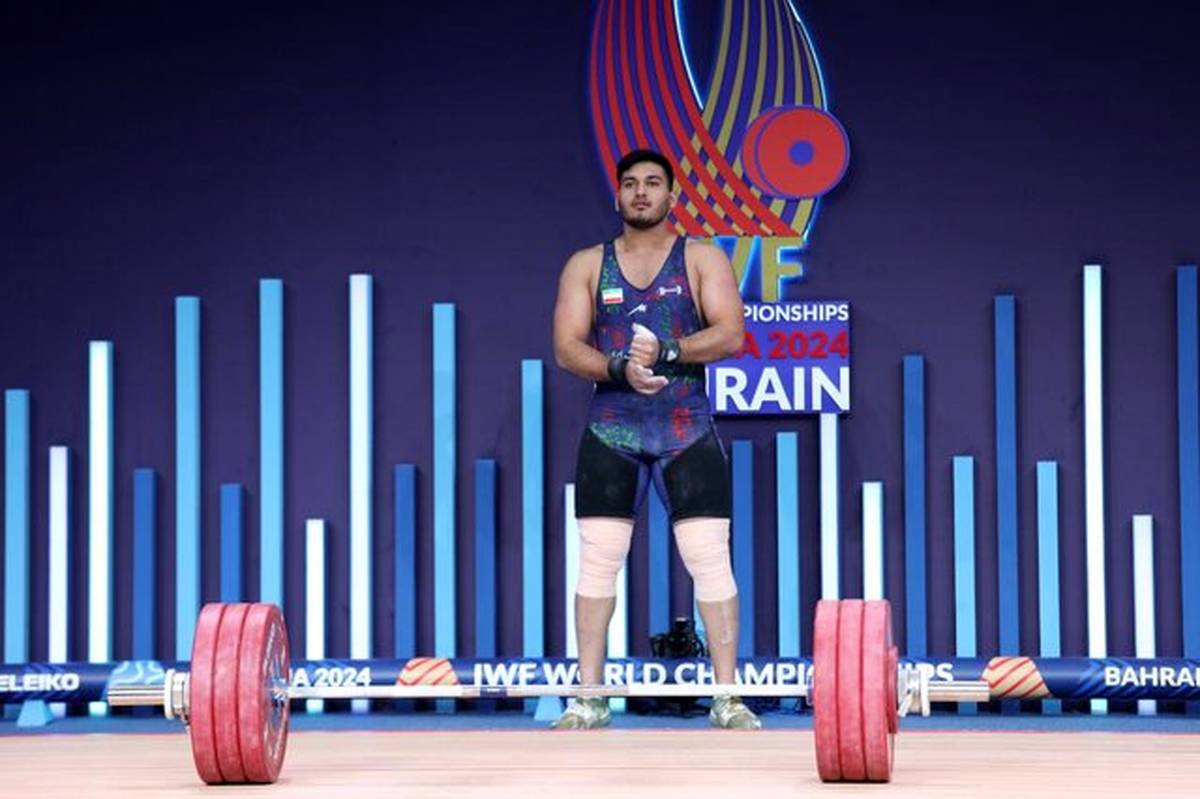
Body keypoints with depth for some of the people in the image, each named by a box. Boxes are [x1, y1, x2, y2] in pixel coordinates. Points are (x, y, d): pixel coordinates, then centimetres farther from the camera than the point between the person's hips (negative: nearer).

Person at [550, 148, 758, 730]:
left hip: (688, 431, -1)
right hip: (610, 433, 2)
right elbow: (566, 348, -2)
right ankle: (589, 698, 8)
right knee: (597, 562, 1)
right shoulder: (586, 265, 8)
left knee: (710, 559, -5)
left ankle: (728, 699, -1)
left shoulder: (702, 259, 4)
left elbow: (730, 335, -8)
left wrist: (666, 351, -23)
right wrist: (619, 367, -20)